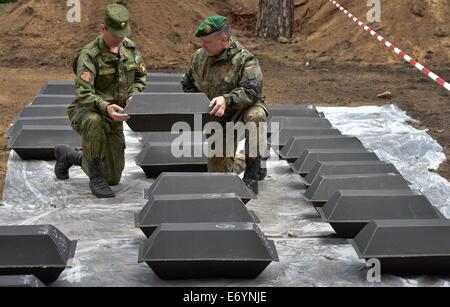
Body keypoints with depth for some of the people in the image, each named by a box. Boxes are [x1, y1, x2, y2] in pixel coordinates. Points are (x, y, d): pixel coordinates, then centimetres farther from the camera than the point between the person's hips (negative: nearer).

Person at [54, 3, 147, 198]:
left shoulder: (130, 48, -2)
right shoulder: (89, 55, -21)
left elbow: (141, 76, 11)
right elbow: (83, 94, -30)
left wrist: (133, 95, -10)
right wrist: (105, 107, -49)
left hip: (114, 117, 6)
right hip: (86, 112, -6)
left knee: (113, 178, 8)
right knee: (94, 122, -45)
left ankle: (69, 156, 35)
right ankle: (96, 178, -26)